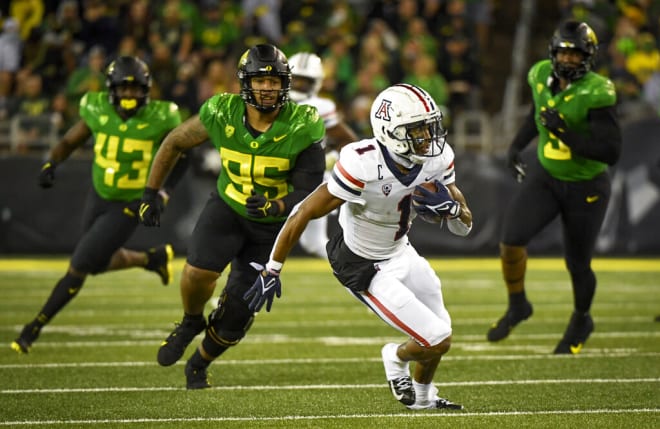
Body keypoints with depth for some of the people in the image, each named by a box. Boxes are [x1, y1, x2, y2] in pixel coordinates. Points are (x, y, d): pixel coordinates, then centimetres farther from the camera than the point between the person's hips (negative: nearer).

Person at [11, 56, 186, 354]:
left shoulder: (159, 119, -19)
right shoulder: (98, 111, -12)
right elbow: (69, 142, 1)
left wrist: (163, 193, -16)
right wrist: (51, 164, -19)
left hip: (130, 206, -5)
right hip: (99, 196, 5)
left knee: (79, 267, -7)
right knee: (100, 262, 21)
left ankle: (35, 328, 4)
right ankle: (154, 258, 46)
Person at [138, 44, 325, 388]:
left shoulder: (301, 130, -22)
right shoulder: (223, 114, -17)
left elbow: (308, 194, -20)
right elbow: (175, 142, 1)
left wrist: (275, 207, -39)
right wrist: (149, 193, 1)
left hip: (271, 225, 0)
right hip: (227, 208, 0)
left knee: (236, 314, 2)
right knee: (199, 270, -28)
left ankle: (199, 365, 32)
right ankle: (191, 322, 6)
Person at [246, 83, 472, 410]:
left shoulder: (437, 159, -15)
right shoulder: (363, 166, -35)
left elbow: (465, 226, -6)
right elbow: (303, 214, -26)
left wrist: (450, 207, -30)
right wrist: (271, 270, -20)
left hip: (400, 251, 7)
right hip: (364, 269, -7)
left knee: (440, 332, 20)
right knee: (438, 342, -8)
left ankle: (423, 397, 49)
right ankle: (398, 358, 27)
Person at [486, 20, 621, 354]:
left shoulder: (596, 94, -26)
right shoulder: (542, 77, -7)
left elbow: (611, 152, -31)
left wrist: (564, 132, -34)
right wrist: (517, 144, 9)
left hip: (586, 188, -4)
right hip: (545, 177, 4)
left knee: (578, 264, 9)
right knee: (511, 240, -15)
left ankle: (581, 321, 40)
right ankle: (517, 305, 12)